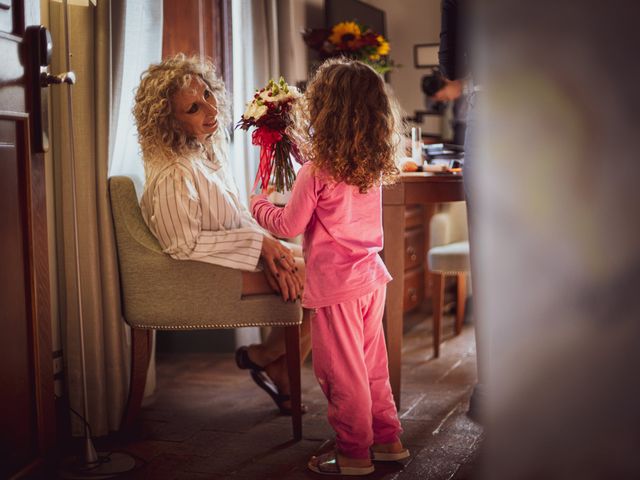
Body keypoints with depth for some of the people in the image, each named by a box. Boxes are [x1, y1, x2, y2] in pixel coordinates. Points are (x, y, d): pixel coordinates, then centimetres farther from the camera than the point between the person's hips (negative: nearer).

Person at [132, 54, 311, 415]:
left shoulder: (208, 147, 3)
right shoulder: (173, 175, -26)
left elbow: (239, 216, 6)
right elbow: (185, 246, -24)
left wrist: (269, 249, -11)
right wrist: (258, 242, -21)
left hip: (237, 252, 9)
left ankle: (282, 378, 11)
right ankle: (264, 358, 10)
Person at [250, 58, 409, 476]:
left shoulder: (316, 173, -17)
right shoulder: (375, 168, 2)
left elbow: (289, 226, -8)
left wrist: (259, 206, 11)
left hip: (336, 284, -7)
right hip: (371, 276, 7)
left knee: (341, 371, 5)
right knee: (371, 364, 19)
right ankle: (387, 438, 29)